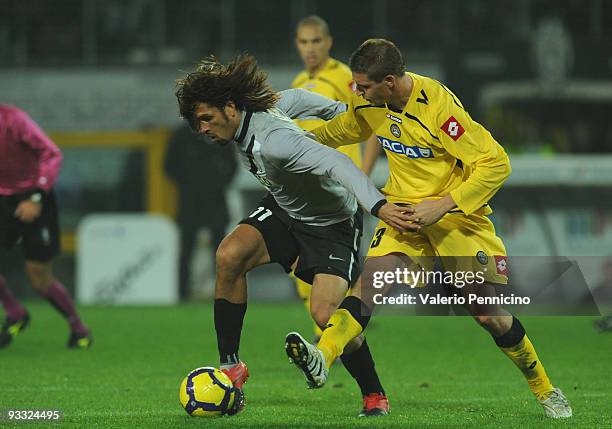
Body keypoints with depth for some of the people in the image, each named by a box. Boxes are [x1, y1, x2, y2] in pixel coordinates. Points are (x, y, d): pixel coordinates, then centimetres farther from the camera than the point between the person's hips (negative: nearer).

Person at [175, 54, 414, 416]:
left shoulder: (272, 141, -34)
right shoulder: (249, 117, -7)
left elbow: (336, 163, -44)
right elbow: (297, 97, 9)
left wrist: (377, 205, -56)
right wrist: (343, 113, 21)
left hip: (332, 224, -8)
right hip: (283, 211, 8)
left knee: (326, 315, -22)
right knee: (229, 256, -19)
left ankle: (375, 396, 2)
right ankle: (231, 367, -10)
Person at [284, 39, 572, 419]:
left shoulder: (439, 106, -25)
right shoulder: (370, 103, -5)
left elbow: (496, 164, -22)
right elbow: (341, 129, 20)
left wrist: (442, 205, -24)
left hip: (458, 215, -4)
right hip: (405, 212, 4)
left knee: (488, 315, -2)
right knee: (373, 274, -24)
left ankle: (545, 390, 20)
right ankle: (322, 357, -42)